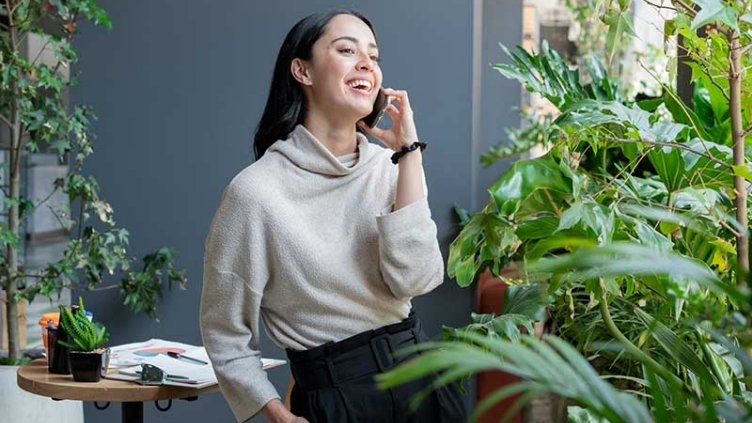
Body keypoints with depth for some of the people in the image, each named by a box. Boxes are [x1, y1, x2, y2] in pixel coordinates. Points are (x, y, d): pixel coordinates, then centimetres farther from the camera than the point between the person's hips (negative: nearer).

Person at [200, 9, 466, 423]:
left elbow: (414, 279, -15)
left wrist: (409, 152, -14)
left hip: (420, 376, 5)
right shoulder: (257, 190, -13)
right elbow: (225, 332, -5)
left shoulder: (389, 166, 0)